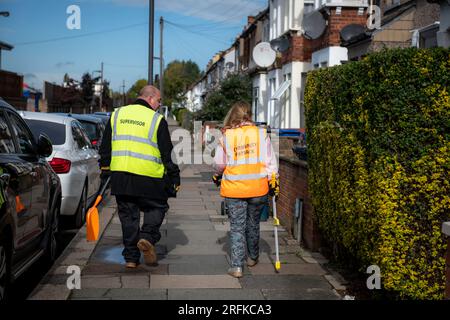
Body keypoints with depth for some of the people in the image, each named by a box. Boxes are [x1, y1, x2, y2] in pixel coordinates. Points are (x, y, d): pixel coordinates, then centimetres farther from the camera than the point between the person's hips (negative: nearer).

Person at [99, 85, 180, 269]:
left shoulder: (117, 115, 11)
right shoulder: (157, 120, -3)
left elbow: (105, 147, 14)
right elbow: (167, 152, -3)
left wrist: (105, 169, 22)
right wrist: (174, 177, 4)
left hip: (120, 176, 4)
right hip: (149, 178, -4)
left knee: (128, 214, 11)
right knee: (157, 207, 14)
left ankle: (131, 257, 13)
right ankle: (148, 237, -10)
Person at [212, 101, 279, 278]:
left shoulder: (226, 136, -3)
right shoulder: (261, 133, -1)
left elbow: (219, 163, 4)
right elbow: (270, 160, -1)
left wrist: (217, 176, 23)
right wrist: (274, 182, 6)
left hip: (234, 189, -1)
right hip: (258, 188, 2)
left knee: (236, 227, 5)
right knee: (253, 224, 19)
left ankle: (236, 266, 1)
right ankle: (253, 257, 37)